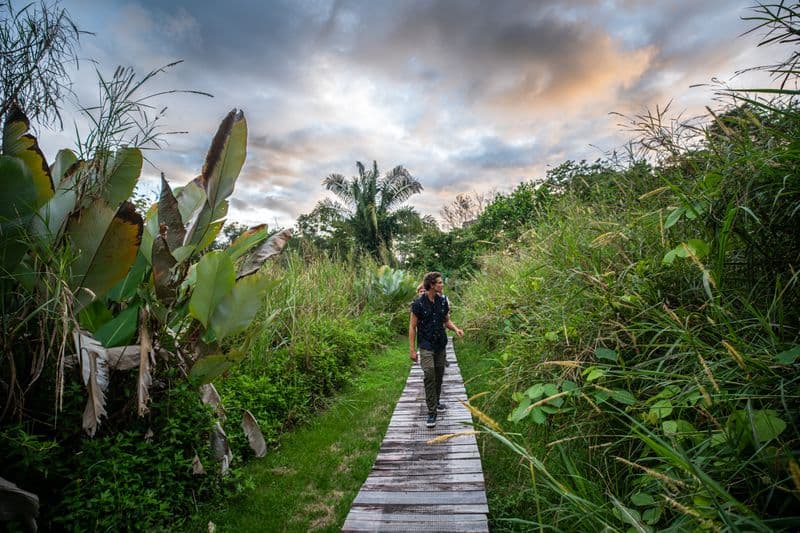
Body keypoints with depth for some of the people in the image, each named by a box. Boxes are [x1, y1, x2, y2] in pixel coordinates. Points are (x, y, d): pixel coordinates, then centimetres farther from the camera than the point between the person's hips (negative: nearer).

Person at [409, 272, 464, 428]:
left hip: (441, 345, 5)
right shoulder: (418, 303, -13)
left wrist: (455, 328, -9)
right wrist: (412, 349, -11)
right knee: (429, 375, -12)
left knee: (439, 376, 13)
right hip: (426, 346, -5)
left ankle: (436, 402, 33)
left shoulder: (443, 301, 1)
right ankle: (432, 412, -3)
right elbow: (412, 327, -9)